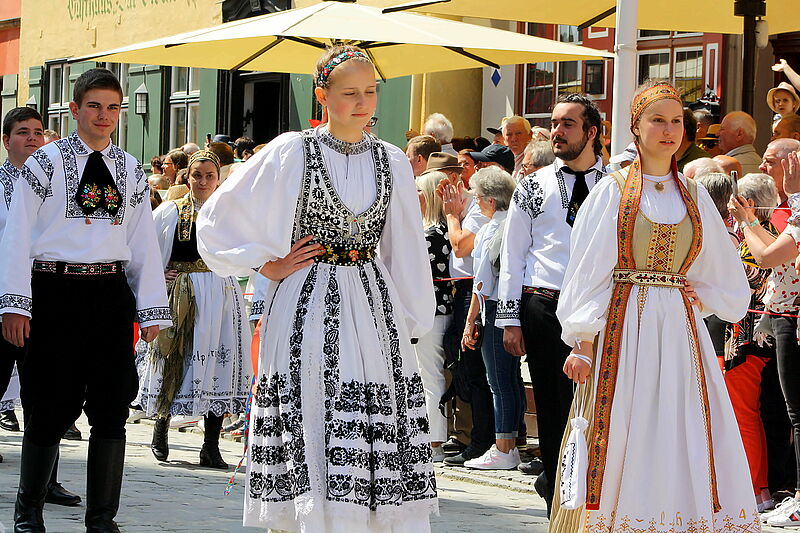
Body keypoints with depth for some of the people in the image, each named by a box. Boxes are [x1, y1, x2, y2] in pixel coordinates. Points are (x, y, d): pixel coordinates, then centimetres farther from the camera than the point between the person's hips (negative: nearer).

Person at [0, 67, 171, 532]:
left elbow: (144, 243, 12)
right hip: (54, 290, -3)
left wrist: (151, 310, 6)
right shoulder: (47, 163, 2)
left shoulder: (131, 171, 13)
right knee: (50, 406, 0)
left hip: (111, 292, 4)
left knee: (112, 407, 2)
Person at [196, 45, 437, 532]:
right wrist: (268, 266, 0)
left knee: (382, 443, -2)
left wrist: (411, 318, 14)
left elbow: (405, 253, 17)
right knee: (309, 433, -8)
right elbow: (217, 220, 4)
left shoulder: (392, 162, 10)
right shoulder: (292, 153, -1)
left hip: (374, 313, 3)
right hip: (309, 313, -3)